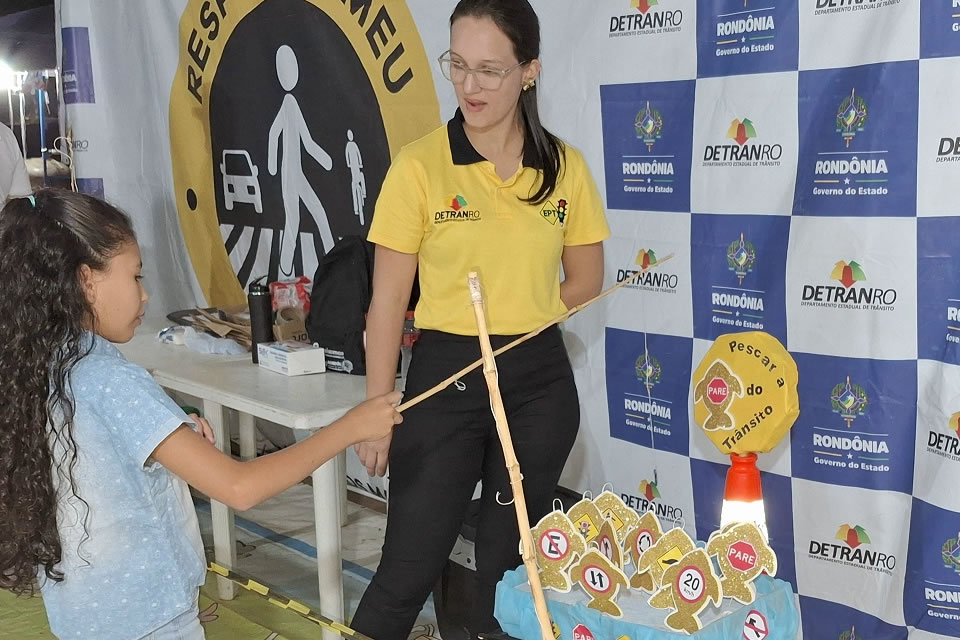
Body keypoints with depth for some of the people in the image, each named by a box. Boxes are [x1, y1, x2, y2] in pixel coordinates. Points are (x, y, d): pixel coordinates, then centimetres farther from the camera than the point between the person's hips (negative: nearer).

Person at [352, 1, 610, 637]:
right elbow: (388, 301, -6)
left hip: (539, 378, 3)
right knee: (409, 568, 1)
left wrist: (515, 318, -3)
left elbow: (586, 279, 11)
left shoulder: (565, 167, 0)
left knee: (509, 562, 15)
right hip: (446, 376, -3)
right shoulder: (419, 165, -8)